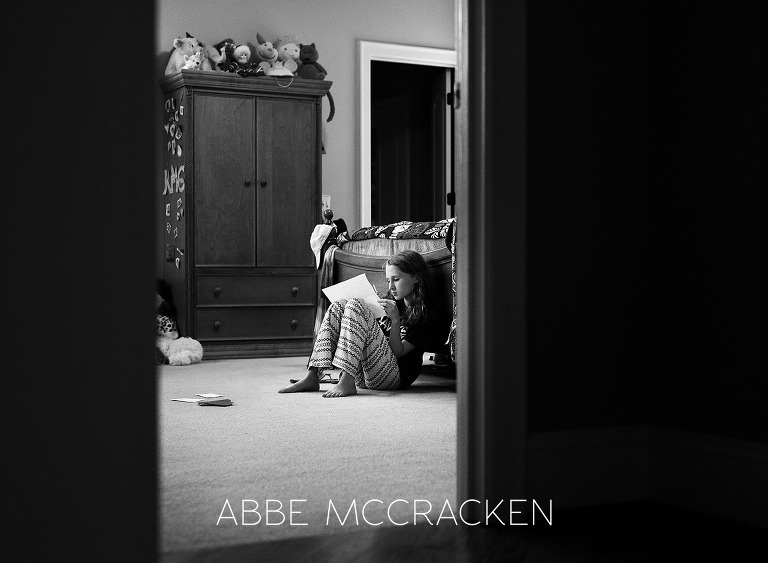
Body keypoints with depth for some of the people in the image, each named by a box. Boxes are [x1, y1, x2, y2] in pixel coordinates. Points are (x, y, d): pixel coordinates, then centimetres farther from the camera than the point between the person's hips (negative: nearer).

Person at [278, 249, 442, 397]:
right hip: (362, 375, 8)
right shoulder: (392, 302, 24)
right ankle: (312, 376, -20)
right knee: (338, 306, -4)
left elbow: (397, 352, -8)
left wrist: (395, 320, -19)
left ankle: (347, 382, -36)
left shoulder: (428, 315, -1)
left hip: (395, 376, -8)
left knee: (356, 306, -21)